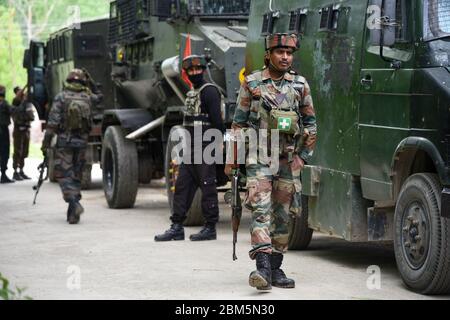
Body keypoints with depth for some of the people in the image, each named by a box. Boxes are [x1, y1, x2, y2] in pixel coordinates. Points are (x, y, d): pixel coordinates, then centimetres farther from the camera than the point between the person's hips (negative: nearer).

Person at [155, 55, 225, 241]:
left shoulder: (209, 91, -9)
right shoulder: (191, 93, 19)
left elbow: (217, 121, -16)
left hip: (205, 149, -9)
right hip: (190, 149, 9)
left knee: (207, 188, -4)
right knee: (182, 186, 7)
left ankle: (210, 228, 2)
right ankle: (177, 227, 10)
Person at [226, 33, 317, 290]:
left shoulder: (300, 85, 5)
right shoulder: (252, 84, 0)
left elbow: (310, 123, 11)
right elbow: (239, 123, 4)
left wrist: (304, 155, 5)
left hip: (288, 160, 3)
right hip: (259, 158, -3)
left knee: (283, 215, 7)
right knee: (261, 209, -16)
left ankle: (275, 268, 16)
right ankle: (262, 266, -25)